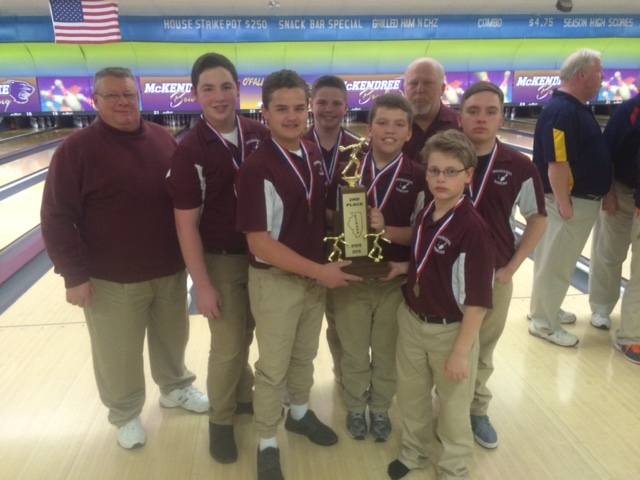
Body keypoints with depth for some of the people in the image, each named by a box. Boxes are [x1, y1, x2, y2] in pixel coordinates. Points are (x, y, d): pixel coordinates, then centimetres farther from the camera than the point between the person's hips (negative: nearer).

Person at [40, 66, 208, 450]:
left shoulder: (163, 140, 1)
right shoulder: (77, 150, -12)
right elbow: (57, 218, -11)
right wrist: (74, 274, -14)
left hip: (170, 270, 4)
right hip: (112, 280, -4)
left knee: (173, 337, 21)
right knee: (119, 354, 12)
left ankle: (176, 388, 47)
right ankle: (126, 414, 36)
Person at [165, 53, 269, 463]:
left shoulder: (262, 136, -5)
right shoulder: (190, 151, -17)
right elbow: (186, 224, -14)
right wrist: (203, 285, -14)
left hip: (264, 255, 4)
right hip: (221, 261, -4)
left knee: (246, 337, 20)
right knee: (228, 346, 7)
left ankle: (243, 395, 44)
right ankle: (221, 420, 30)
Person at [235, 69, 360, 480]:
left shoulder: (315, 155, 0)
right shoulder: (257, 169, -22)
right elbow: (260, 243, -22)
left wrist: (322, 268, 1)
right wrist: (318, 270, -20)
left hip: (315, 276, 6)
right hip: (276, 282, -6)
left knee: (305, 356, 24)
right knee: (273, 368, 11)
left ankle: (300, 413, 48)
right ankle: (268, 444, 32)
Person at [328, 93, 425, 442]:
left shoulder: (418, 177, -7)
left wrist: (387, 230, -25)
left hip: (395, 279, 0)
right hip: (351, 276, 1)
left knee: (387, 351, 16)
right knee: (353, 350, 16)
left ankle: (380, 409, 39)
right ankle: (355, 407, 39)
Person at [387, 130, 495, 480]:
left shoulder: (473, 228, -23)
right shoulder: (424, 215, -2)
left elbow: (477, 300, -21)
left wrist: (461, 351, -18)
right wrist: (404, 267, -5)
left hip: (450, 330, -6)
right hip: (411, 321, 6)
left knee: (453, 407, 16)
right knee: (410, 394, 23)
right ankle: (413, 451, 49)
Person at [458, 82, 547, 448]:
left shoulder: (519, 167, -8)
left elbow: (537, 219, 2)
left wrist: (511, 268, -4)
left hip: (494, 276, 1)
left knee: (482, 350, 18)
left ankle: (477, 410, 41)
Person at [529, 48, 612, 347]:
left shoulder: (576, 108, 11)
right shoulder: (561, 112, -21)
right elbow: (557, 164, -26)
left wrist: (597, 196, 20)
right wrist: (564, 205, -24)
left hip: (582, 201, 10)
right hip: (570, 202, -10)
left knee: (560, 262, 19)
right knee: (554, 264, 1)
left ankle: (546, 309, 33)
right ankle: (544, 323, 13)